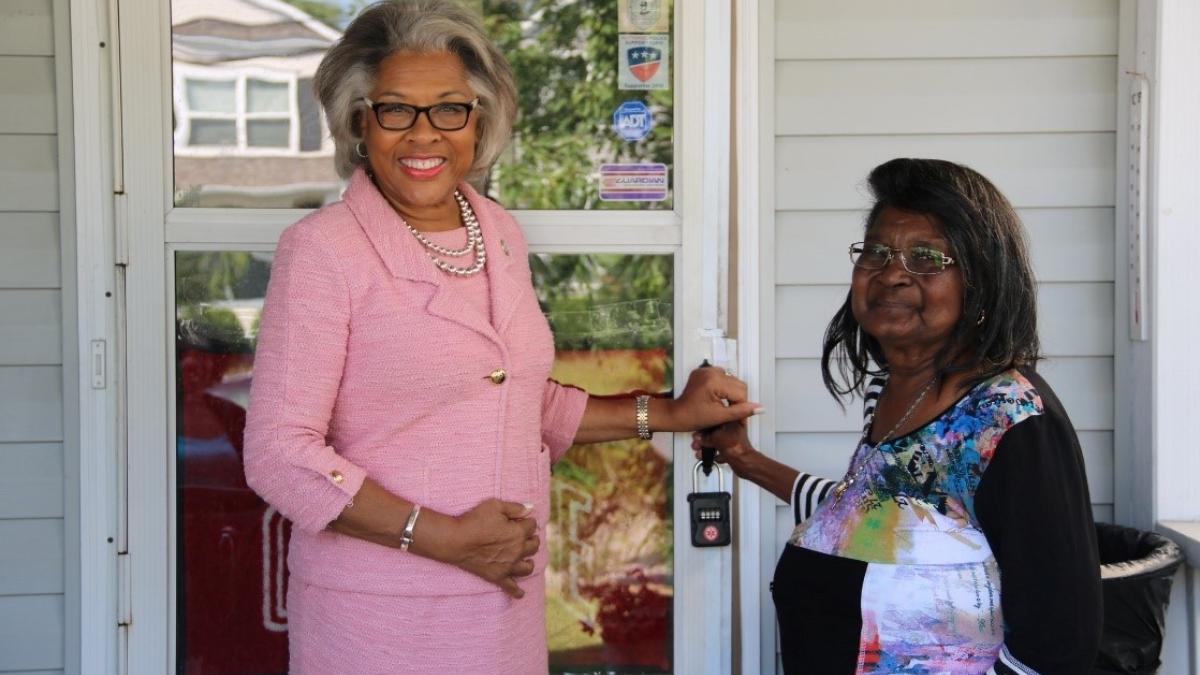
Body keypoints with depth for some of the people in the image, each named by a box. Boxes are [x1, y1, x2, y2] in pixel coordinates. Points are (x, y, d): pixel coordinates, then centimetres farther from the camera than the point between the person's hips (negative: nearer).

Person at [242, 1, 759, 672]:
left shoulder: (501, 232, 7)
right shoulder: (322, 249, -12)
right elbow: (279, 453, -15)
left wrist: (670, 413, 15)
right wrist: (443, 539, -18)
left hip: (508, 604, 6)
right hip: (378, 617, -6)